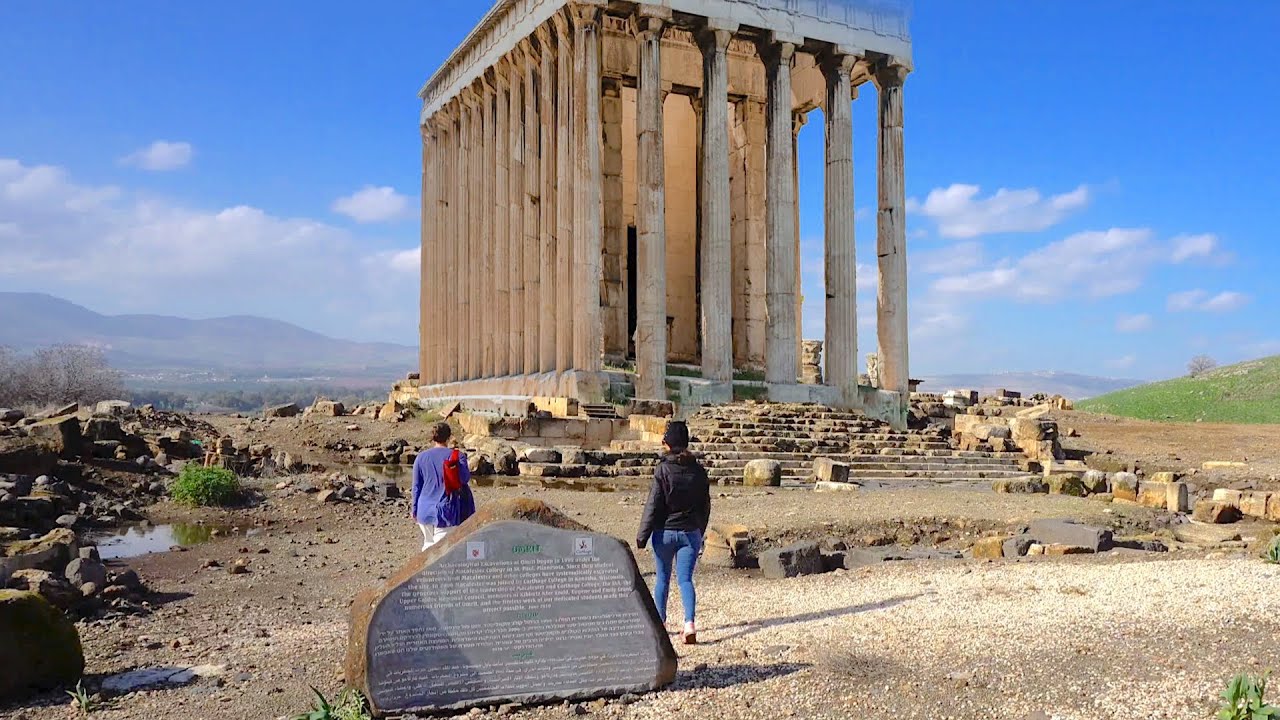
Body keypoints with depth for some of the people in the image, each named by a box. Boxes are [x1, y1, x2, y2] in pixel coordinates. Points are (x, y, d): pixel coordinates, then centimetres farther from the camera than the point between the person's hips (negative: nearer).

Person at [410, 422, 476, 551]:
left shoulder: (421, 457, 2)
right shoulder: (457, 456, -8)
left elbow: (416, 486, 6)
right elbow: (465, 478, -4)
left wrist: (415, 509, 16)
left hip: (425, 510, 3)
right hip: (446, 511, -3)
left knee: (428, 544, 22)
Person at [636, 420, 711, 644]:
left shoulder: (663, 469, -12)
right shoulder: (699, 471, 1)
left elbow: (653, 505, -11)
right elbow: (705, 506, 9)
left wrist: (642, 536, -5)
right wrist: (699, 533, 22)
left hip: (665, 532, -2)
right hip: (690, 533, 3)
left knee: (662, 578, 13)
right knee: (685, 579, 4)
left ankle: (660, 622, 25)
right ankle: (689, 623, -14)